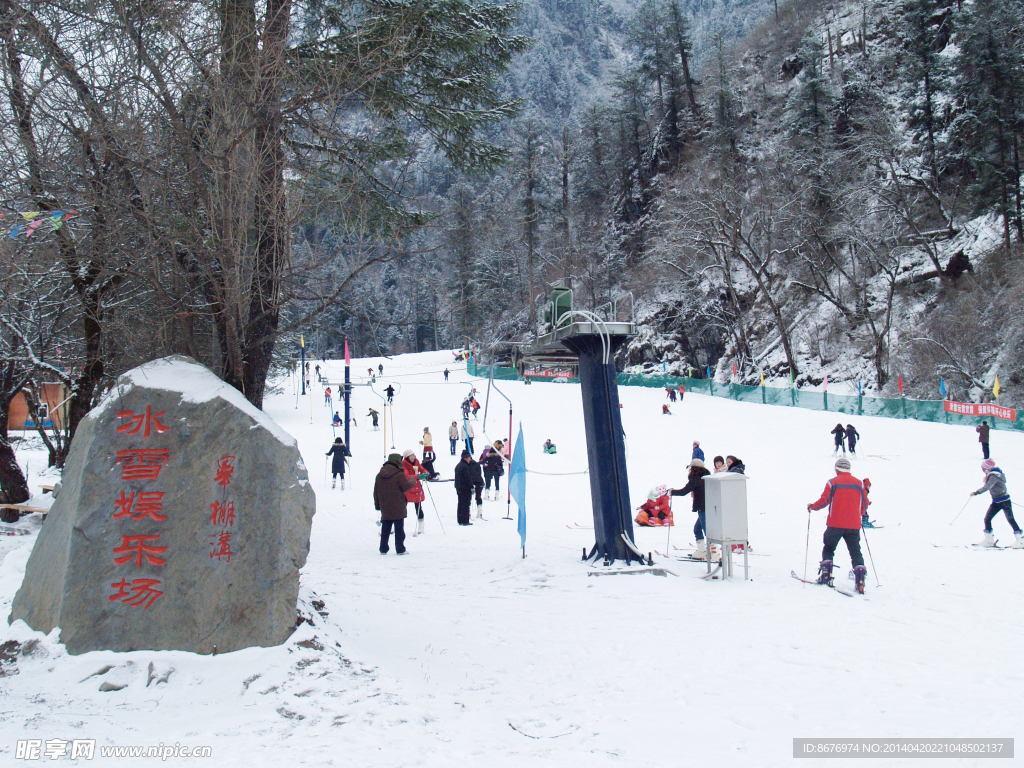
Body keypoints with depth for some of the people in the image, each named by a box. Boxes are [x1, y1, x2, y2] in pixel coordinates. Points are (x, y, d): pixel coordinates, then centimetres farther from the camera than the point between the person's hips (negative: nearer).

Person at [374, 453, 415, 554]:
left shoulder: (379, 475, 7)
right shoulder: (399, 475, -13)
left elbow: (376, 492, 11)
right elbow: (406, 486, -9)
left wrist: (377, 505, 17)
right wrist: (412, 481, 10)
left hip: (385, 508, 5)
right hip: (398, 508, -5)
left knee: (385, 529, 12)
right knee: (399, 529, 2)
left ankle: (383, 549, 12)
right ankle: (400, 549, 4)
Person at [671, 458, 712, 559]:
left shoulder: (695, 479, -13)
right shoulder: (706, 477, 12)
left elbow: (684, 491, -15)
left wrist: (672, 492, -3)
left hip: (703, 509, -9)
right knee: (697, 528, 19)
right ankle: (701, 550, 22)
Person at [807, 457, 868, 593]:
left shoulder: (833, 482, -4)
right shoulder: (859, 483, 6)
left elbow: (824, 500, -8)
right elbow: (865, 504, 11)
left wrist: (812, 506, 9)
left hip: (835, 524, -2)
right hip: (854, 525, 2)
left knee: (828, 548, 14)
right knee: (856, 552, 7)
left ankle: (826, 576, 6)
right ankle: (860, 576, -7)